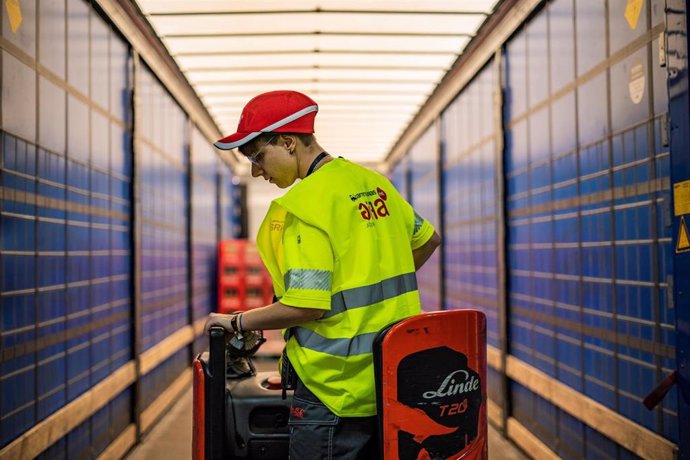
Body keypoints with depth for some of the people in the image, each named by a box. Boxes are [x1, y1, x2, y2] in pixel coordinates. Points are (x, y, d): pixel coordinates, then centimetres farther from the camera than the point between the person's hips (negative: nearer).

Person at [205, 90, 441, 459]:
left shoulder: (304, 203, -17)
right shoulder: (372, 181, 8)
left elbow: (305, 306, -23)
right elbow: (428, 240, 20)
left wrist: (235, 322, -9)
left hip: (337, 387, -8)